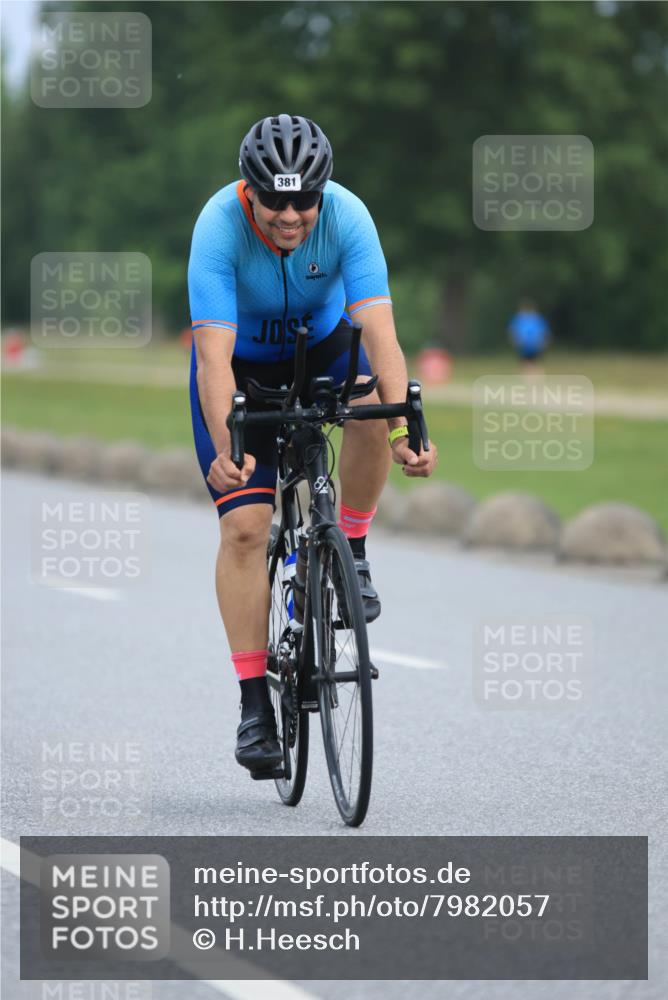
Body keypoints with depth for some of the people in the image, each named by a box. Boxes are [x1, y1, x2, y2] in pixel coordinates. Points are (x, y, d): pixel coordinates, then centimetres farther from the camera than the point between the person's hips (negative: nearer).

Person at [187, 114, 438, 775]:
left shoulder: (347, 217, -29)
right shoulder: (219, 226, -32)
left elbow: (378, 331, -36)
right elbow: (214, 355, -38)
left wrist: (403, 430, -49)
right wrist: (226, 450, -51)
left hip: (321, 345, 1)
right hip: (242, 362, -1)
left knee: (372, 404, -33)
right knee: (245, 527, -12)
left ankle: (350, 551, -8)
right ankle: (254, 705, -5)